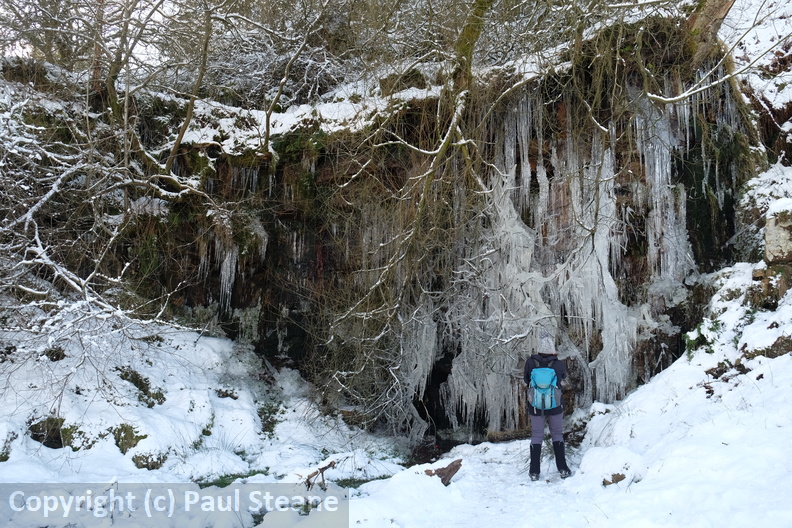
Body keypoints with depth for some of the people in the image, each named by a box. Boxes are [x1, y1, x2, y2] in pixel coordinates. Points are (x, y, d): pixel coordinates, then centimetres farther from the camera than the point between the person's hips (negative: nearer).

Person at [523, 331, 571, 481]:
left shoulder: (530, 363, -15)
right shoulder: (559, 365, -16)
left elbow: (526, 380, 0)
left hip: (536, 406, 0)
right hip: (555, 406, 0)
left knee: (536, 436, 11)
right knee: (557, 435, 16)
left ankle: (534, 472, 12)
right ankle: (562, 469, 16)